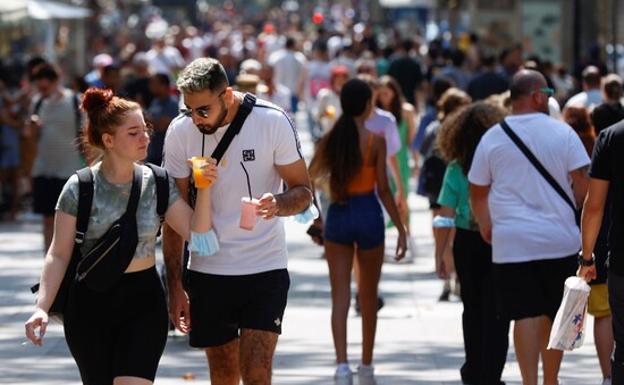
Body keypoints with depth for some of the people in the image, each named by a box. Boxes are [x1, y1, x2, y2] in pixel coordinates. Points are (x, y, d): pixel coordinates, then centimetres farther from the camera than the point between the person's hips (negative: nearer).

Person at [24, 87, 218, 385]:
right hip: (90, 304, -1)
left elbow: (196, 234, -1)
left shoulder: (157, 184, 0)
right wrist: (42, 307, -16)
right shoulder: (80, 188, -6)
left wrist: (204, 189, -15)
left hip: (143, 303, 1)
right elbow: (59, 254, -5)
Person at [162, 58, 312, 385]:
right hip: (207, 270, 2)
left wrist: (279, 204, -28)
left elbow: (303, 191, -3)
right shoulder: (180, 131, -4)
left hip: (265, 269, -2)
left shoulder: (272, 122, -10)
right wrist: (175, 285, -1)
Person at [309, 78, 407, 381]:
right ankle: (366, 365, 23)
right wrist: (400, 228, -5)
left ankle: (342, 363, -14)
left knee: (340, 295, 2)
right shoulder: (375, 140, -9)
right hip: (368, 214, -2)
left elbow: (311, 178, 8)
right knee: (369, 295, 13)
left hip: (337, 216, 2)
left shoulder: (330, 139, -1)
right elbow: (383, 188, -10)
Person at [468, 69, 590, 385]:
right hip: (560, 240, 0)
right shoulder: (562, 133, -3)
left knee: (525, 315, -3)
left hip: (511, 242, 0)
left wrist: (486, 227, 19)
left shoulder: (492, 138, 1)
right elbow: (583, 182, -4)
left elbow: (477, 191, 6)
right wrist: (573, 211, 14)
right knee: (554, 315, 13)